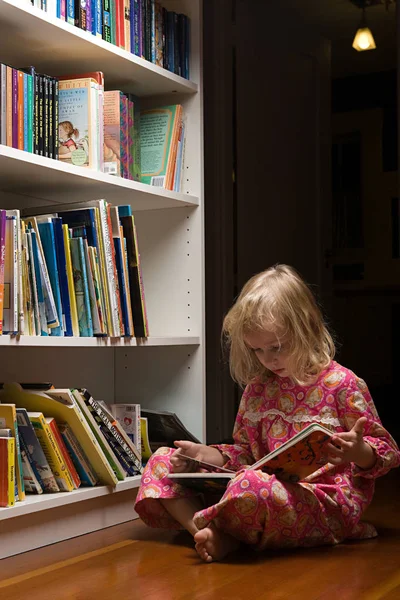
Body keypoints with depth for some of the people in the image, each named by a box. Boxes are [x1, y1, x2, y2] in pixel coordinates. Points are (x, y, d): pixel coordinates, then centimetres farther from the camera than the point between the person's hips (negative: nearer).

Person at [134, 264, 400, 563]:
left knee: (252, 485, -40)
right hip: (270, 490, 7)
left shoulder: (342, 384, -3)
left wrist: (358, 452, -22)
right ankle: (210, 533, -23)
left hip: (326, 500, -7)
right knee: (162, 462, 0)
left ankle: (224, 536, -9)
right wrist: (207, 455, 1)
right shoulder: (257, 389, 15)